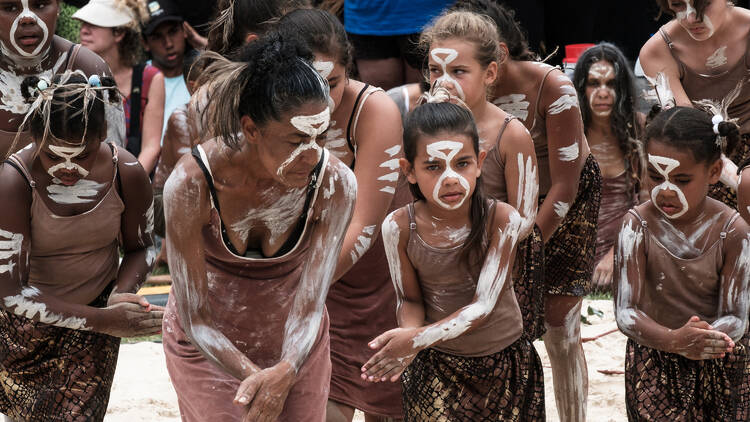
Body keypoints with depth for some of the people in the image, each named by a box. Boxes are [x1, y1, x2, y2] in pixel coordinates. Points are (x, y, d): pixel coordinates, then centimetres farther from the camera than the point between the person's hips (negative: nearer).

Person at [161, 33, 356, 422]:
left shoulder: (334, 184, -25)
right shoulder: (190, 185, -29)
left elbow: (309, 305, -24)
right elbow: (195, 320, -24)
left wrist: (285, 373, -43)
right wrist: (256, 377, -39)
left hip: (294, 348, 2)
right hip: (208, 347, -2)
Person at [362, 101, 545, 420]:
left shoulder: (502, 219, -21)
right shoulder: (399, 227, -16)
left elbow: (483, 306, -22)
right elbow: (410, 299, -4)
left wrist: (417, 338, -33)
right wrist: (407, 336, -28)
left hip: (505, 361, 0)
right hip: (437, 367, 1)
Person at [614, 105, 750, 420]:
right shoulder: (637, 225, -11)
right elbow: (625, 312, -17)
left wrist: (709, 338, -38)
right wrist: (674, 340, -36)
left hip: (720, 366, 0)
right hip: (654, 367, 0)